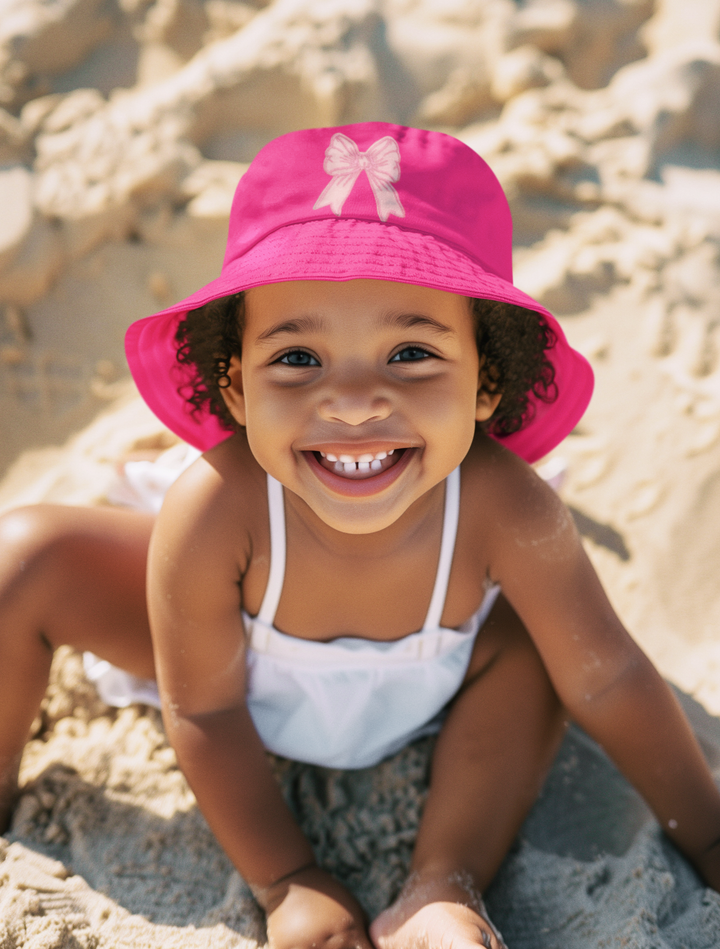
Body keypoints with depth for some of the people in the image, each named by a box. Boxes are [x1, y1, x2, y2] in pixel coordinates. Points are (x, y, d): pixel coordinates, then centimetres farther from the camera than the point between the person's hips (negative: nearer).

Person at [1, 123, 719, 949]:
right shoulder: (214, 511, -41)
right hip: (237, 670, -1)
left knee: (530, 645, -20)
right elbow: (204, 711, -25)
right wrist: (287, 882, -17)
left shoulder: (503, 509, -39)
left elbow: (608, 682, -24)